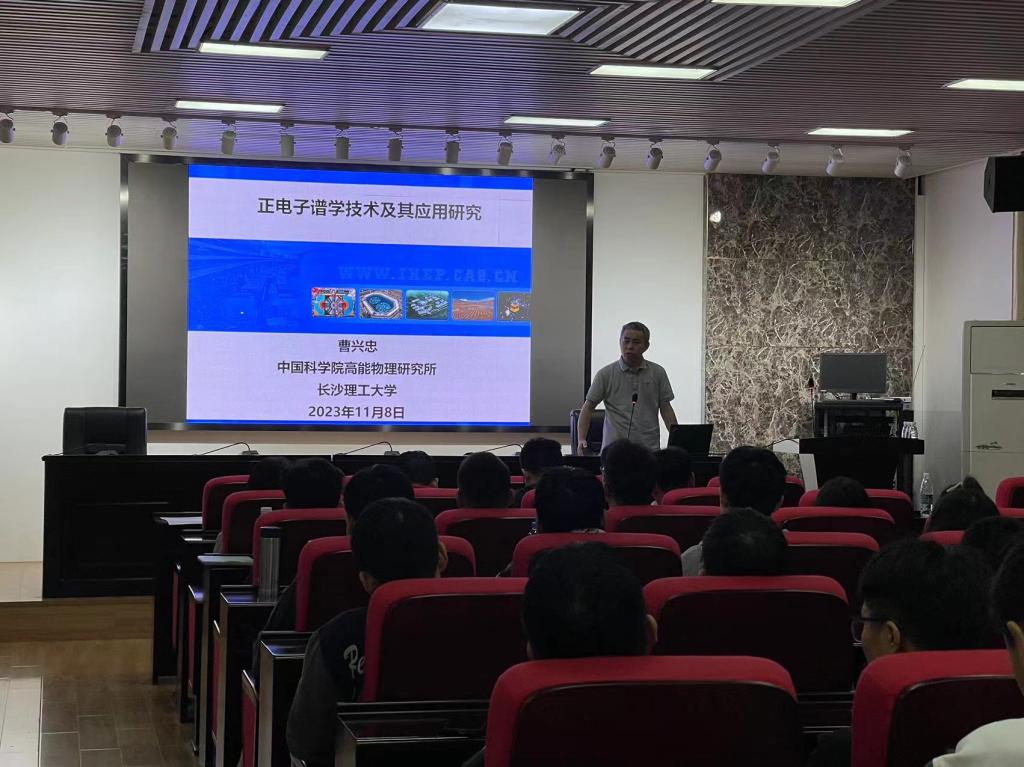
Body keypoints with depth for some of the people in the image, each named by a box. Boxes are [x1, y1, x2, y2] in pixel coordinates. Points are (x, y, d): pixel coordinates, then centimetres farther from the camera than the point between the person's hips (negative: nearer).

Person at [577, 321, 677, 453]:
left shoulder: (658, 373, 8)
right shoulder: (605, 374, 3)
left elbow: (666, 409, 12)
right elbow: (588, 408, 4)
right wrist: (581, 440, -9)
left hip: (649, 450, 1)